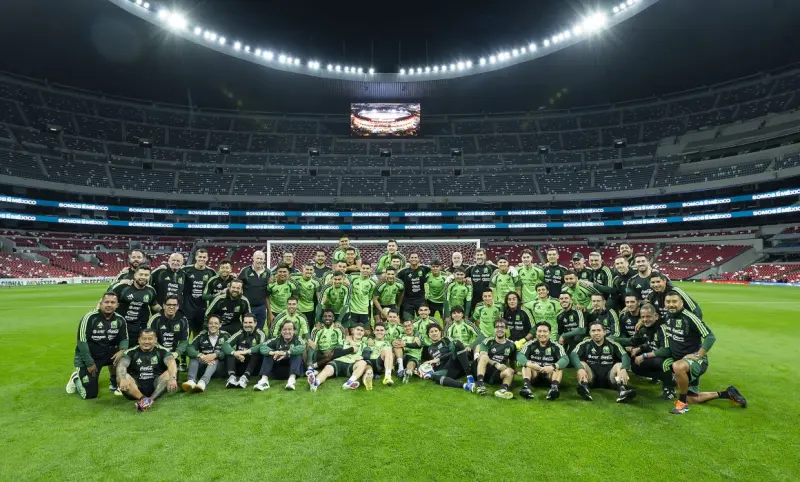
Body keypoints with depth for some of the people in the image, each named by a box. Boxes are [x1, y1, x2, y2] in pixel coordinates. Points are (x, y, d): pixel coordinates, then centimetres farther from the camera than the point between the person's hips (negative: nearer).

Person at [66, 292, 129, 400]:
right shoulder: (90, 317, -22)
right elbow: (82, 342, -20)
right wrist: (90, 363, -18)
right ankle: (76, 378, 31)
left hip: (106, 354, 4)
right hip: (87, 357, -4)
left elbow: (124, 339, -1)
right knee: (90, 394, -3)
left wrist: (121, 351, -25)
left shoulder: (120, 320, -7)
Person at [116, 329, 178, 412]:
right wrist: (123, 379, -36)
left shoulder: (162, 351, 2)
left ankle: (151, 399, -40)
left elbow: (172, 363, -16)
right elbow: (121, 365, -13)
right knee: (120, 377, -25)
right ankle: (143, 399, -40)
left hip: (156, 384, -1)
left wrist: (172, 378, -38)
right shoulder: (131, 352, 6)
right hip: (136, 386, 1)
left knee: (170, 373, -25)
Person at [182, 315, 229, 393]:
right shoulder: (202, 335, 7)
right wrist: (201, 356, -28)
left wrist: (214, 355, -30)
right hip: (203, 366, 2)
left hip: (219, 367, -2)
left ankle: (203, 382, -57)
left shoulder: (225, 336, 4)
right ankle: (191, 380, -45)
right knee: (194, 356, -22)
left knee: (215, 360, -32)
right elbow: (189, 348, -8)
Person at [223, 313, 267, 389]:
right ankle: (232, 376, -37)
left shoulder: (260, 334, -2)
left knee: (257, 353, -28)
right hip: (239, 367, 3)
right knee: (229, 353, -18)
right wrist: (234, 353, -32)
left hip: (254, 366, -3)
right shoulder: (239, 334, 5)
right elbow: (225, 345, -11)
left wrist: (246, 351, -36)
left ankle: (245, 377, -44)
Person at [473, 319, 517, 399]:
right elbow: (482, 356, -13)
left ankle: (505, 388, -54)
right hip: (484, 371, -2)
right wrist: (496, 364, -26)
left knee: (510, 371, -27)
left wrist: (514, 370, 2)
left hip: (497, 374, 2)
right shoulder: (488, 342, 1)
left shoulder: (511, 345, 11)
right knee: (484, 356, -30)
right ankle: (480, 384, -45)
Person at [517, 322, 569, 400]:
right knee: (526, 364, -25)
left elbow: (565, 359, -22)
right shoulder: (530, 344, -5)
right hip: (534, 376, 1)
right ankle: (526, 386, -45)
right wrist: (529, 364, -41)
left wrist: (553, 367, -41)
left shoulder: (556, 346, -6)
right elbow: (520, 355, -20)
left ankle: (555, 387, -48)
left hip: (549, 376, 0)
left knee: (558, 366, -25)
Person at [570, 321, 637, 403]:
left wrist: (623, 369, -36)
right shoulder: (585, 344, -1)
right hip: (591, 378, 0)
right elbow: (573, 355, -18)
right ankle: (584, 388, -49)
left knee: (620, 365, -22)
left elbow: (625, 356, -14)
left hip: (609, 377, 1)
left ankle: (622, 391, -47)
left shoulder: (613, 344, 2)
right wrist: (580, 369, -38)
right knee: (581, 364, -24)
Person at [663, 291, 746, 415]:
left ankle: (682, 402, -20)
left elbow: (710, 337, -22)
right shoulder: (668, 316, -1)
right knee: (693, 399, 16)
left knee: (678, 367, -43)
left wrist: (698, 355, -24)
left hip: (696, 360, -8)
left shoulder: (689, 317, -23)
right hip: (680, 361, 8)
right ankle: (727, 394, 35)